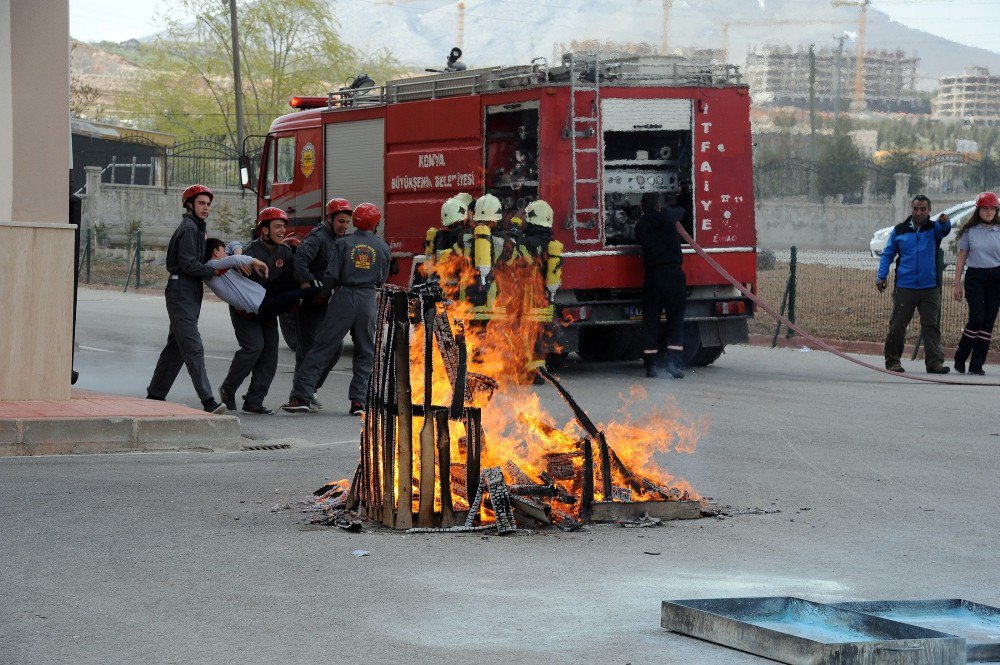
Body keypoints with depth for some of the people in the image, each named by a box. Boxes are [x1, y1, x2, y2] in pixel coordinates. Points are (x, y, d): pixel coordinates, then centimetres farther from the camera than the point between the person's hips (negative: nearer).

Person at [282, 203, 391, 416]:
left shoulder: (344, 243, 0)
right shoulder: (382, 247, 5)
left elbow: (332, 275, -5)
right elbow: (381, 280, 11)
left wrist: (324, 294, 11)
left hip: (344, 297, -1)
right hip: (368, 301, 1)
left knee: (322, 348, 1)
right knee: (365, 354, 11)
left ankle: (301, 396, -4)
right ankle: (358, 402, 3)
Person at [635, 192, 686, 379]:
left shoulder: (640, 226, 7)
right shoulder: (666, 216, 2)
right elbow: (680, 211, 20)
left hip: (652, 277, 2)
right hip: (674, 274, -2)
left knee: (650, 320, 7)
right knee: (676, 318, 4)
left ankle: (650, 364, 5)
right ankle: (673, 360, -6)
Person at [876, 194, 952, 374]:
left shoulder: (934, 229, 8)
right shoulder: (900, 230, 10)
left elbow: (944, 229, -15)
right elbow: (887, 254, 14)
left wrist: (944, 221, -40)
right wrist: (881, 276, 2)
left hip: (930, 287, 0)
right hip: (904, 287, 0)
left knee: (931, 325, -3)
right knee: (897, 325, -1)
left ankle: (934, 361, -4)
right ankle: (892, 360, 8)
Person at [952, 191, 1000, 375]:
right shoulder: (970, 231, 5)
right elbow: (961, 258, 7)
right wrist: (957, 284, 2)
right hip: (975, 277, -2)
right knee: (977, 318, -14)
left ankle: (976, 365, 4)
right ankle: (960, 358, 4)